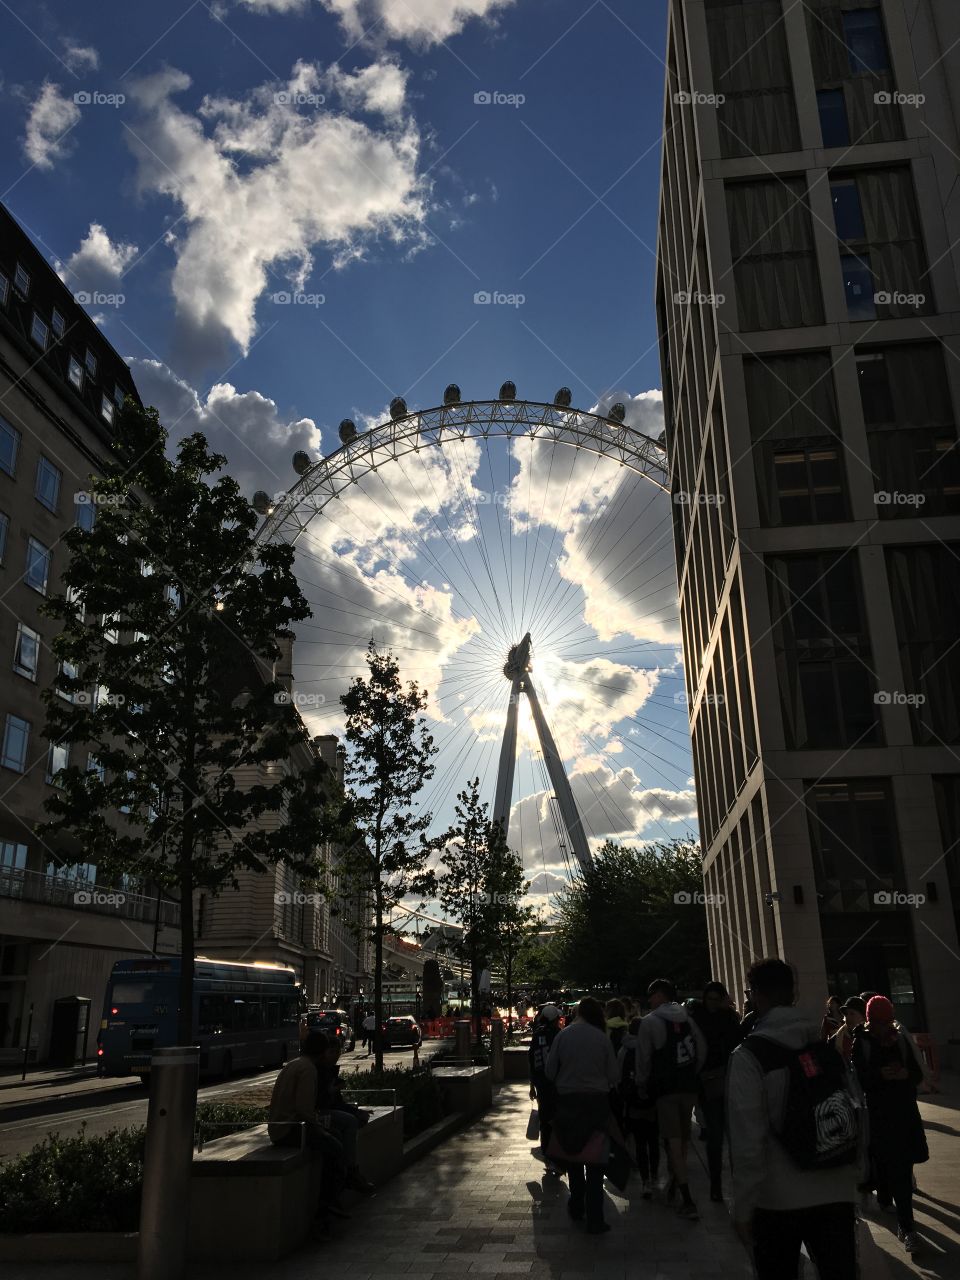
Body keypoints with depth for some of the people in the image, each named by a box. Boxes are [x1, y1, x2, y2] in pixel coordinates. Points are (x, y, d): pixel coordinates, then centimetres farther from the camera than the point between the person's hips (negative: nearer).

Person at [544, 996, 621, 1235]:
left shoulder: (563, 1035, -7)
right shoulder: (602, 1038, -9)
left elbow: (550, 1071, -2)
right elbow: (613, 1076, -5)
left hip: (568, 1101, 1)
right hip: (597, 1101, -1)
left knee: (572, 1155, 19)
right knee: (594, 1161, 6)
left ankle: (577, 1207, 31)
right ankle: (595, 1221, 7)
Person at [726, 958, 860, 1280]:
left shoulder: (748, 1055, -11)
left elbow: (747, 1139, -15)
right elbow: (856, 1117, 6)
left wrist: (743, 1206, -7)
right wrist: (853, 1177, 18)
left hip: (777, 1198, -4)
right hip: (836, 1192, 4)